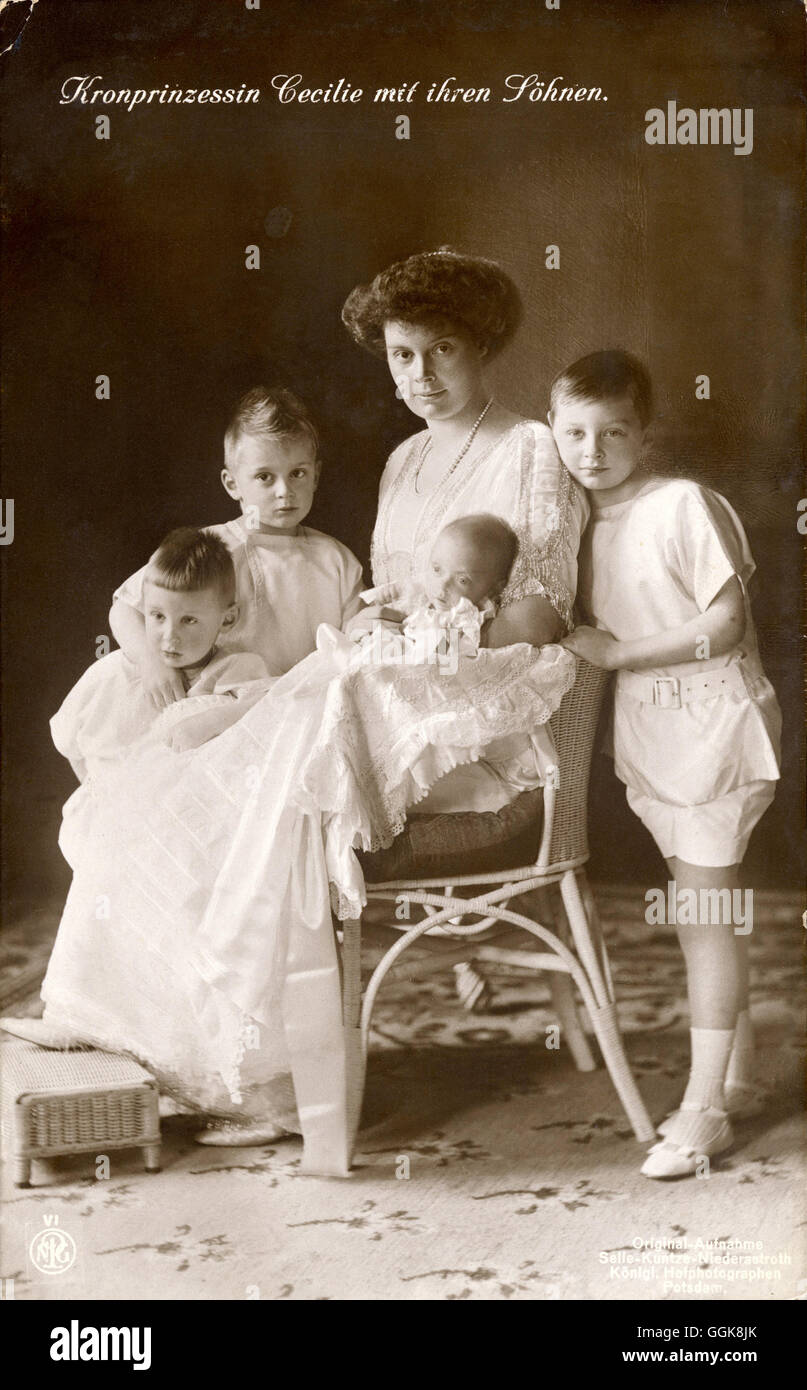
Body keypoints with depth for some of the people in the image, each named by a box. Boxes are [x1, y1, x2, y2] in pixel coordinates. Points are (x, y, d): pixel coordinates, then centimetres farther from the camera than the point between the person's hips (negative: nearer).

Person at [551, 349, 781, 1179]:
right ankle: (735, 1075, 28)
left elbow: (724, 622, -18)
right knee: (701, 910, 15)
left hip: (712, 727, -7)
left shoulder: (683, 506, -15)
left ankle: (703, 1107, 2)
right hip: (646, 734, 7)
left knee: (706, 913, -4)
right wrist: (576, 644, -2)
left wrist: (618, 652, -18)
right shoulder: (583, 524, 7)